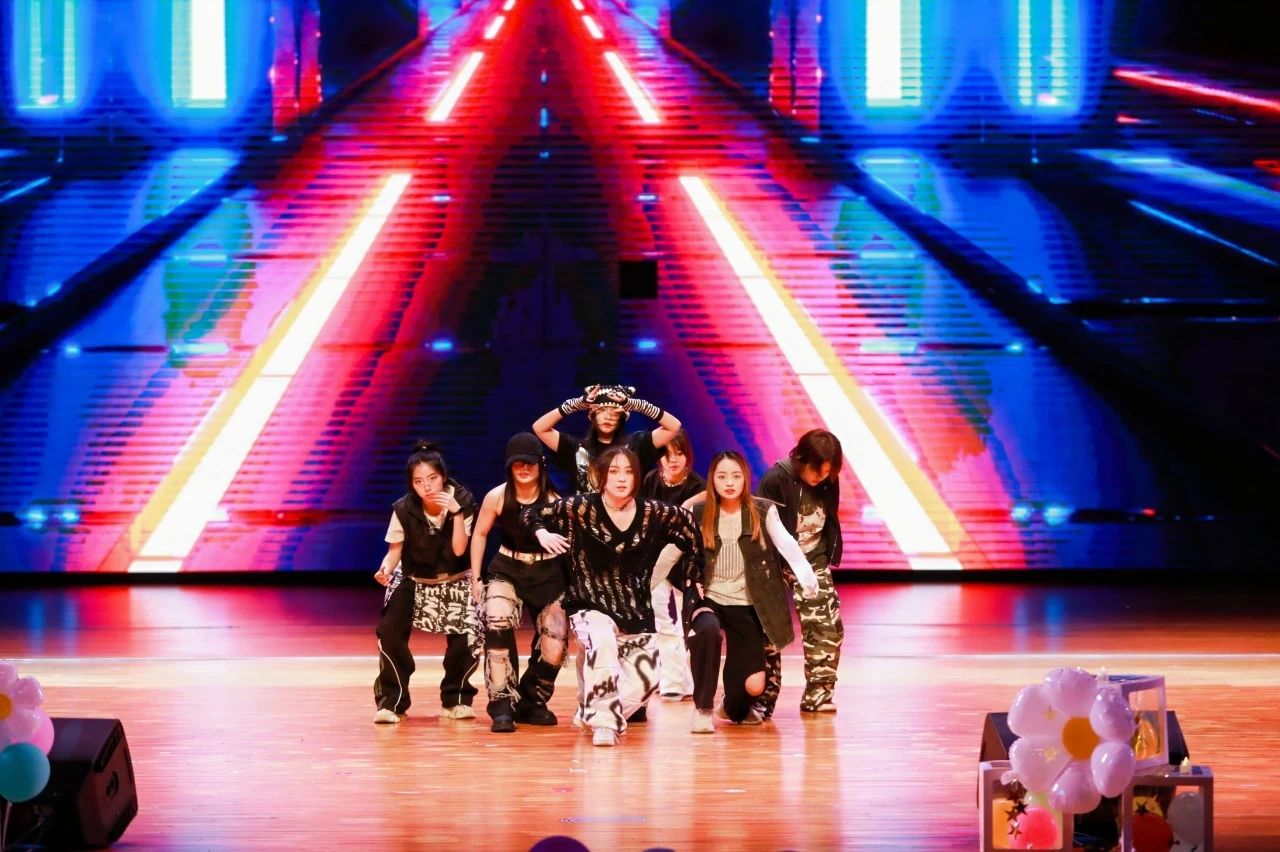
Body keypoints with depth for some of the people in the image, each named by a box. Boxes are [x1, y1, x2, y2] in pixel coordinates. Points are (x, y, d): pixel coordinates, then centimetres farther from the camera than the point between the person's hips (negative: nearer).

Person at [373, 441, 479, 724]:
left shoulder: (462, 501, -16)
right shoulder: (404, 510, -16)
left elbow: (459, 549, -20)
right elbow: (395, 551, -10)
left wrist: (457, 512, -31)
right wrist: (386, 569, -31)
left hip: (454, 583, 1)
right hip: (413, 582, 0)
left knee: (469, 637, -18)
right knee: (390, 631, -24)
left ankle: (455, 699, 6)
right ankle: (392, 701, -10)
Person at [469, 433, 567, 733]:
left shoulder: (554, 500, -12)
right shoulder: (497, 497, -8)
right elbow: (480, 534, 7)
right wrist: (475, 579, 6)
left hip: (549, 575, 0)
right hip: (507, 572, 0)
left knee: (554, 650, -7)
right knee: (497, 624, -29)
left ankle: (531, 702, 23)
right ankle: (502, 706, -22)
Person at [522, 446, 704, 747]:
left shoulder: (653, 514, -3)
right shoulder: (582, 508, -9)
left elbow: (689, 527, 13)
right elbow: (531, 514, -1)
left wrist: (692, 579, 12)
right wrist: (543, 534, -21)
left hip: (636, 612, 3)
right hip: (591, 605, -3)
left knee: (645, 681, -8)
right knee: (603, 641, -36)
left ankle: (594, 710, 21)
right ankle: (603, 722, -25)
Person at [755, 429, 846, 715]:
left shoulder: (829, 483, -3)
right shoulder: (776, 480, -18)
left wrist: (830, 556, 6)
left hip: (813, 562, 4)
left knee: (828, 626, -4)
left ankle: (818, 694, 4)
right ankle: (764, 699, 4)